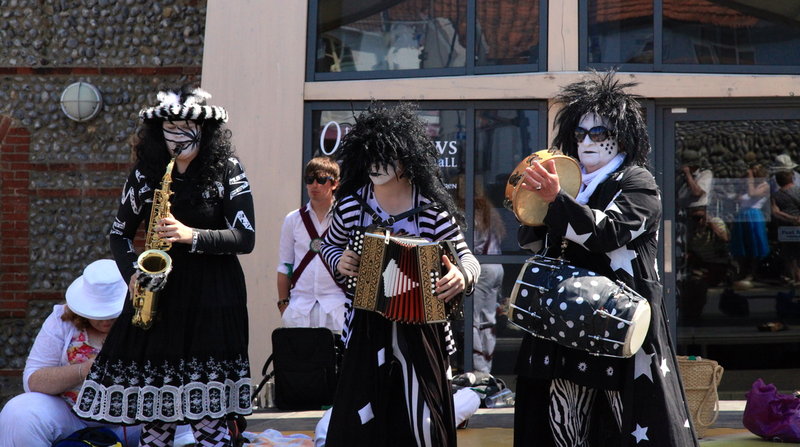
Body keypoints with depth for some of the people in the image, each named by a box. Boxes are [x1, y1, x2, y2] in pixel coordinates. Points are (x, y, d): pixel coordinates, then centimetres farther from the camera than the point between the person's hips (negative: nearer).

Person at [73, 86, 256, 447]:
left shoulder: (227, 171, -1)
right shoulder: (145, 173, 9)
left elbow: (245, 238, -6)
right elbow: (120, 233, 17)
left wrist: (192, 235, -19)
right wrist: (132, 274, -1)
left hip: (212, 294, -3)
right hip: (159, 292, 3)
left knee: (208, 410, -8)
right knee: (154, 408, 1)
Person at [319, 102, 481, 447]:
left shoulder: (433, 207, -9)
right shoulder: (351, 204, -2)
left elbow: (466, 257, -5)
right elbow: (329, 245, 16)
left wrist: (462, 276, -28)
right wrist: (338, 261, -6)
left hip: (422, 331, -2)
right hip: (367, 330, 2)